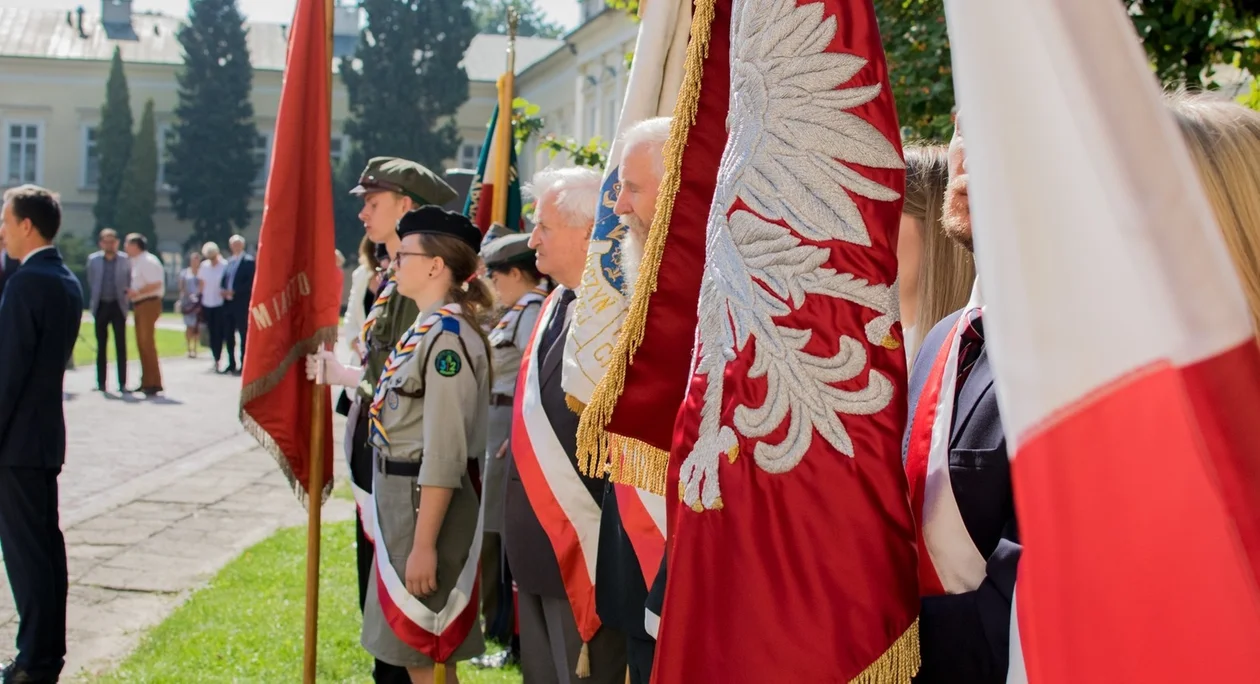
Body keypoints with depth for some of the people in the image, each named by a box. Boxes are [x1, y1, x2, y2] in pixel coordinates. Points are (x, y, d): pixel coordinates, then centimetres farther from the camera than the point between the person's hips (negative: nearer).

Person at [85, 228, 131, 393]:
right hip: (101, 305, 2)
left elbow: (130, 282, 8)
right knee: (101, 345, 6)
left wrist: (125, 293, -4)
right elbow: (91, 282, 12)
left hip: (118, 305, -2)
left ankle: (122, 383, 0)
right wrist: (94, 301, 9)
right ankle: (101, 382, 10)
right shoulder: (93, 259, 4)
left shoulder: (125, 260, -1)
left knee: (121, 345, -2)